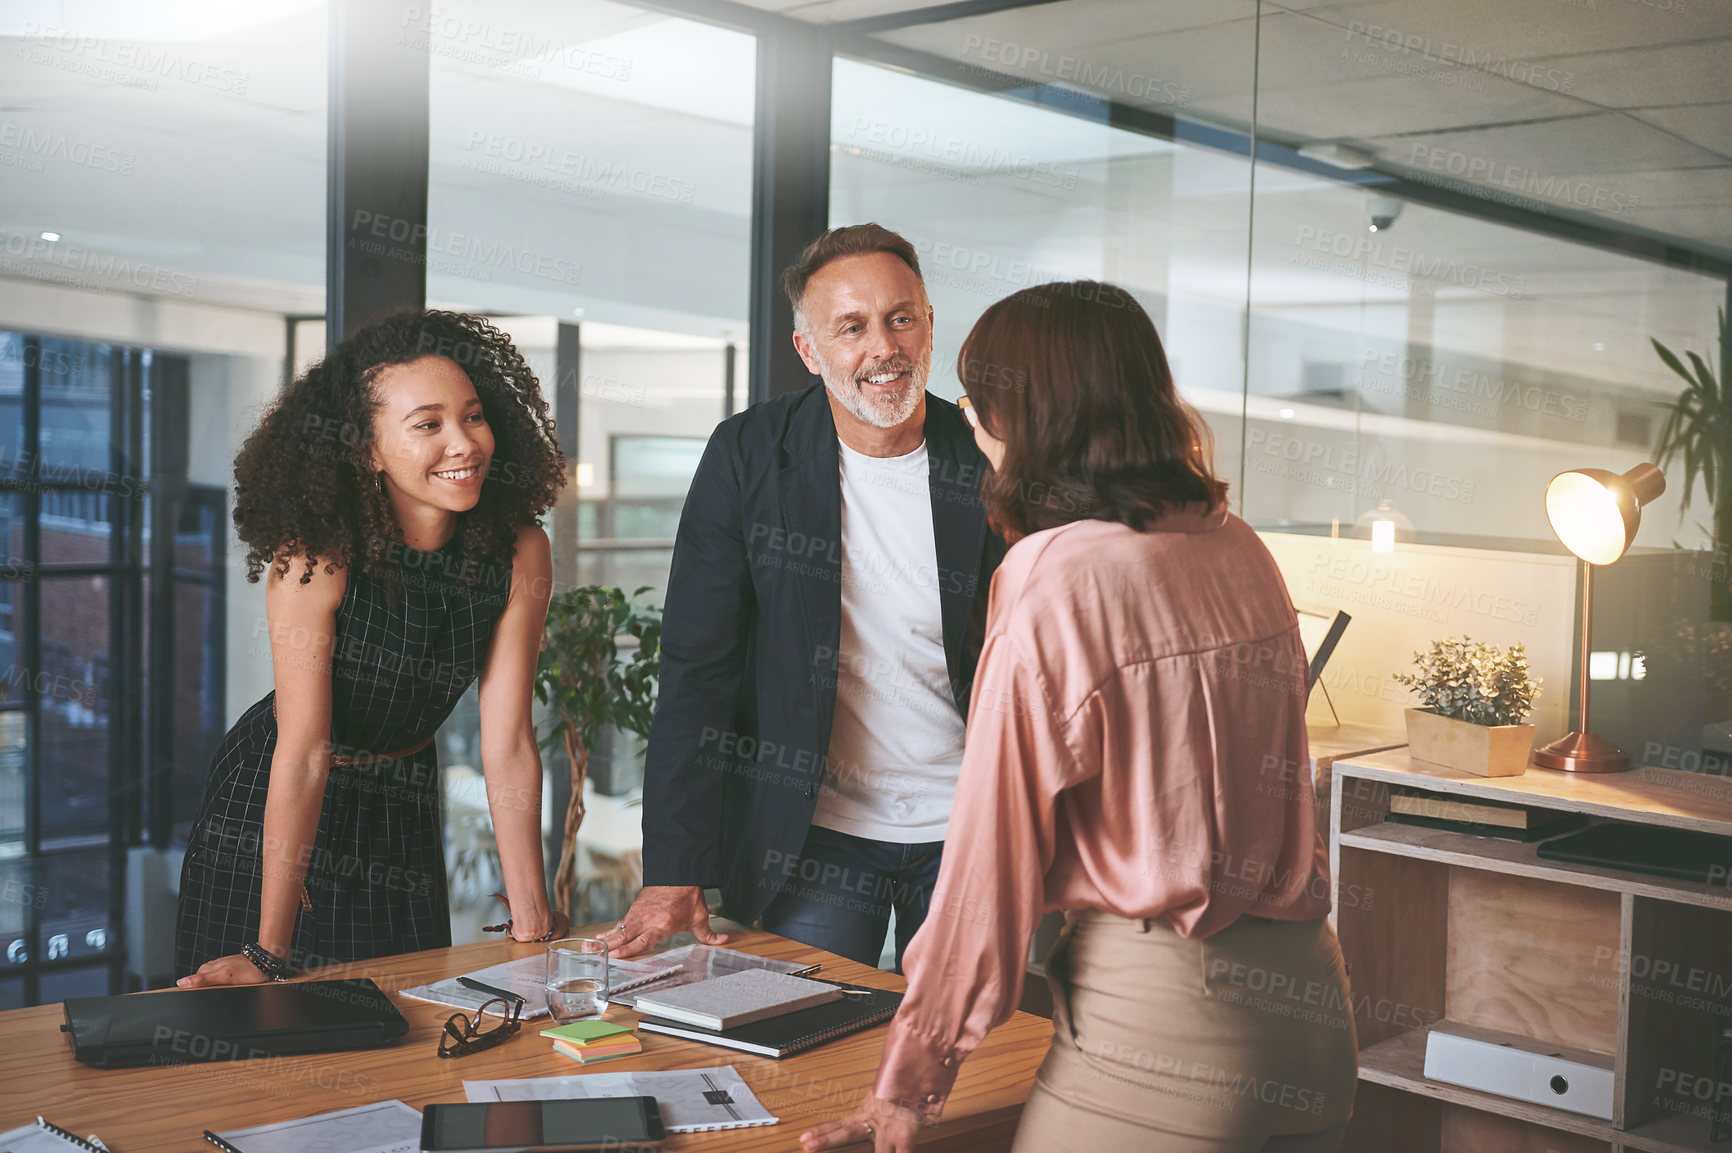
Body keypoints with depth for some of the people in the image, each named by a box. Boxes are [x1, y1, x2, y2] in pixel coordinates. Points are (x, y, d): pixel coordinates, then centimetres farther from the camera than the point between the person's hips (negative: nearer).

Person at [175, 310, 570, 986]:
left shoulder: (519, 553, -19)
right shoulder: (315, 554, -28)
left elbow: (507, 745, -16)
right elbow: (304, 752, -29)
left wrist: (534, 930, -17)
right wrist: (268, 954, -28)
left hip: (401, 804, 3)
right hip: (272, 803, -3)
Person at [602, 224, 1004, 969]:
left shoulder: (990, 468, -4)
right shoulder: (748, 456, -7)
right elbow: (696, 668, -8)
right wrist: (675, 872, -14)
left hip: (967, 833, 1)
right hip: (817, 833, -1)